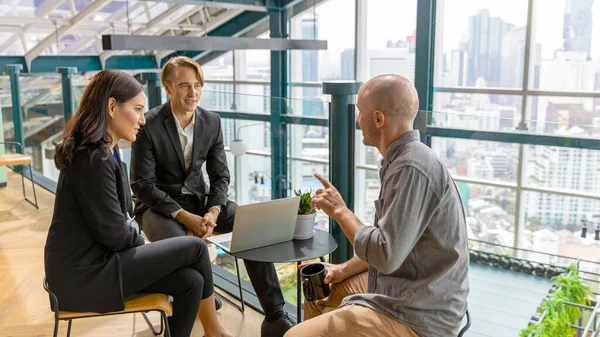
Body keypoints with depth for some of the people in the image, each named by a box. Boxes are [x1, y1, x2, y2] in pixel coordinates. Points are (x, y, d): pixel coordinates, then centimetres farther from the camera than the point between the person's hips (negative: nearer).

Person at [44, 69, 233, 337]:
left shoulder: (104, 151, 11)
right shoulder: (94, 158, -21)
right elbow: (114, 233, -19)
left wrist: (144, 250, 2)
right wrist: (145, 244, 1)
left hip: (96, 259, 9)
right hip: (83, 273, -9)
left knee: (190, 281, -4)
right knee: (195, 247, -6)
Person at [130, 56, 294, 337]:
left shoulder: (212, 122, -2)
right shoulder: (148, 126, -15)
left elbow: (220, 175, 1)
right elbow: (142, 184, -15)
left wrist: (212, 212, -18)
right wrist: (184, 217, -23)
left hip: (199, 199, 4)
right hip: (159, 204, -4)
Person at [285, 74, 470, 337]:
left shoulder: (412, 168, -25)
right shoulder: (402, 159, 7)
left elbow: (386, 256, -27)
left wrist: (339, 211, -14)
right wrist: (344, 270, 7)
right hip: (400, 289, 10)